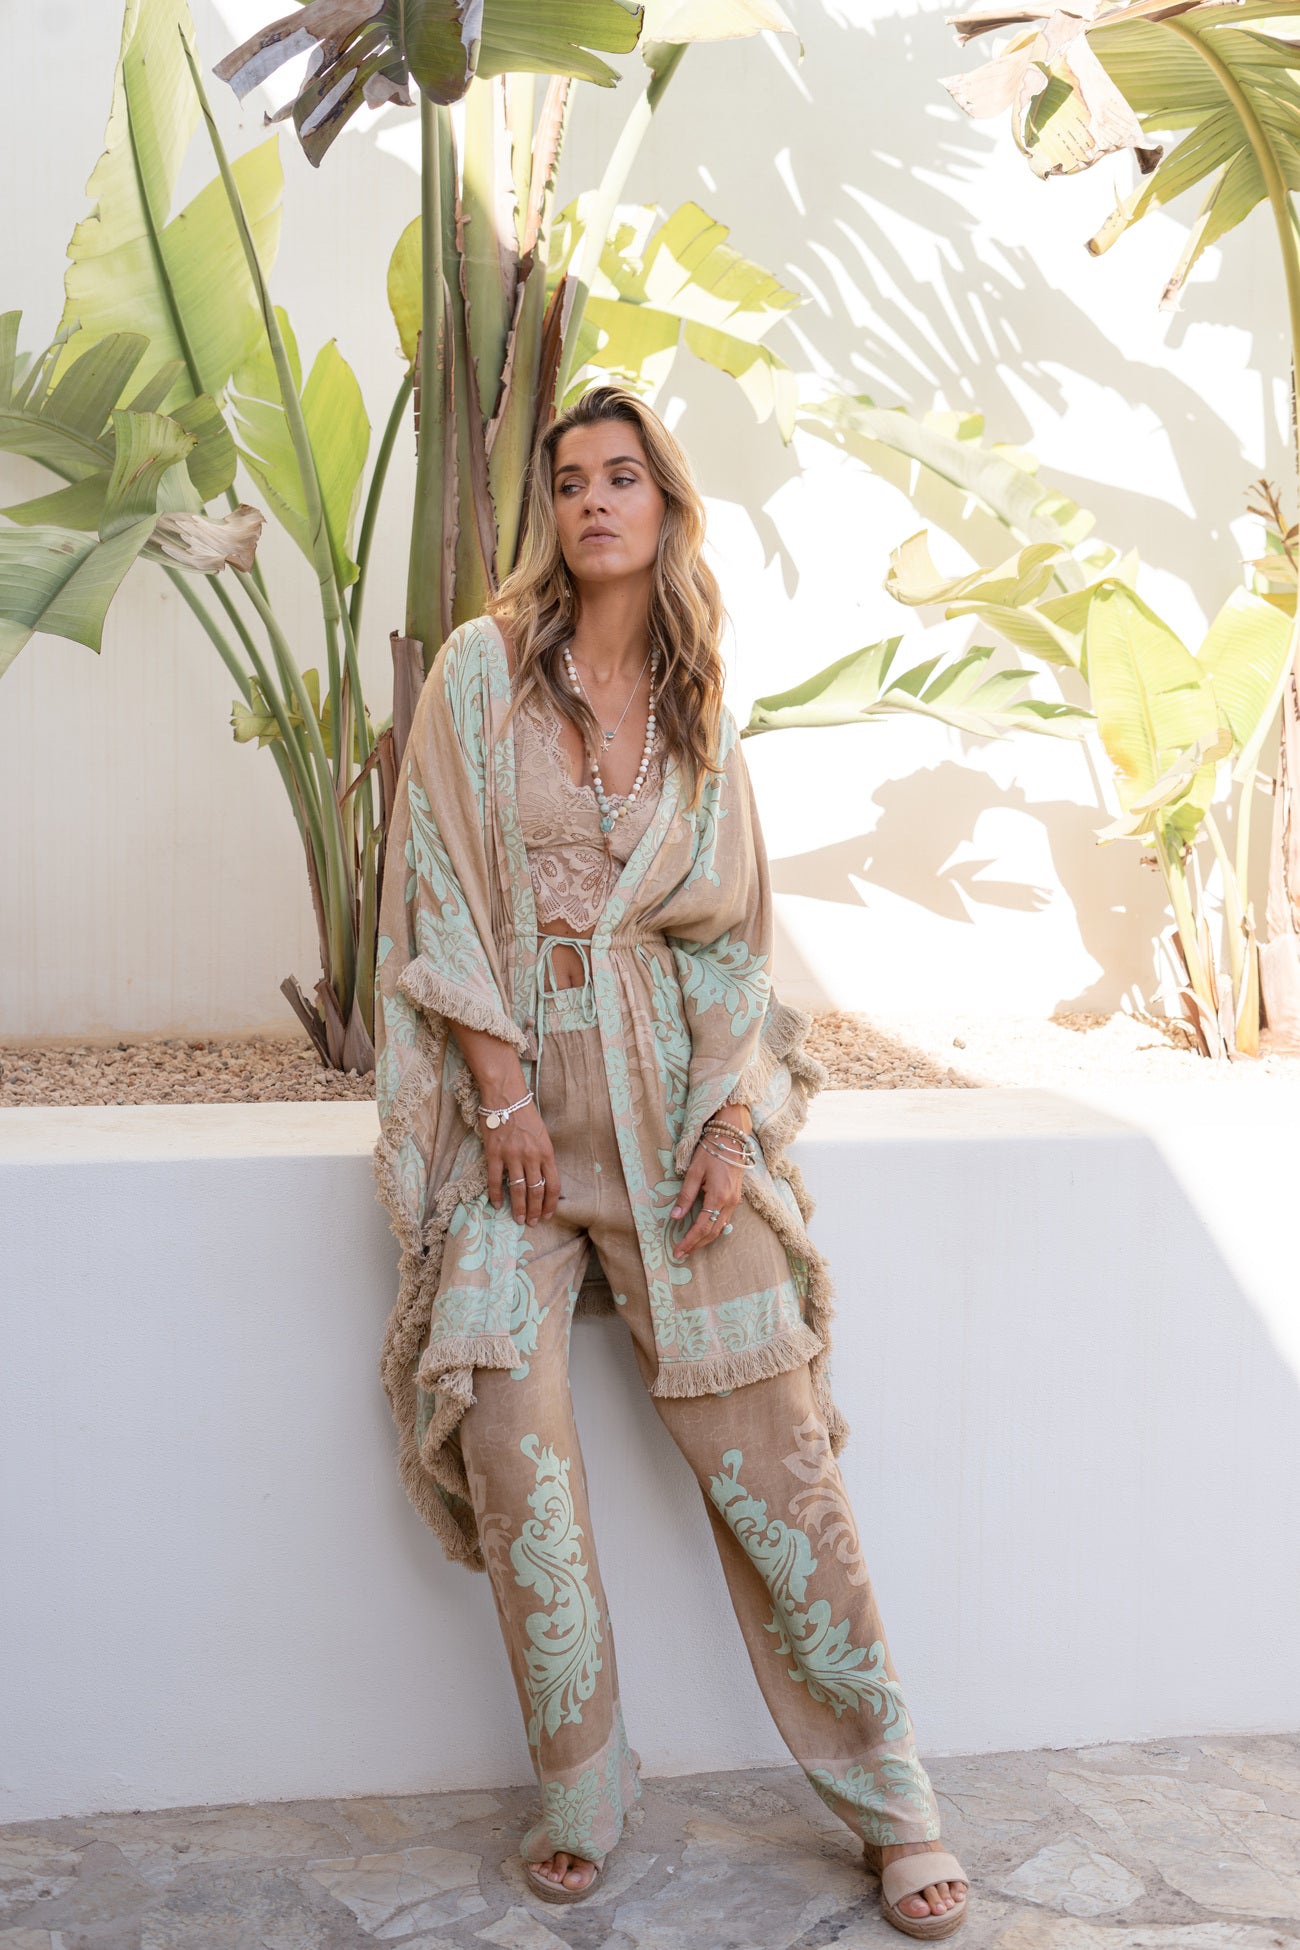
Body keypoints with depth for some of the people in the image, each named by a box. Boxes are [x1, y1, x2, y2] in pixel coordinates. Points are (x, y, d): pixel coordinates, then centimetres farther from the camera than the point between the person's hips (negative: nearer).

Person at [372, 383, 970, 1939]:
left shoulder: (699, 715, 12)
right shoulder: (483, 670, 4)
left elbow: (734, 933, 10)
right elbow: (440, 891, -2)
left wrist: (732, 1124, -4)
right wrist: (504, 1097, -10)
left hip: (675, 1098, 2)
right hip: (518, 1096, -1)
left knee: (770, 1449, -3)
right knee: (513, 1446, -10)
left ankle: (893, 1806, 8)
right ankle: (581, 1802, 8)